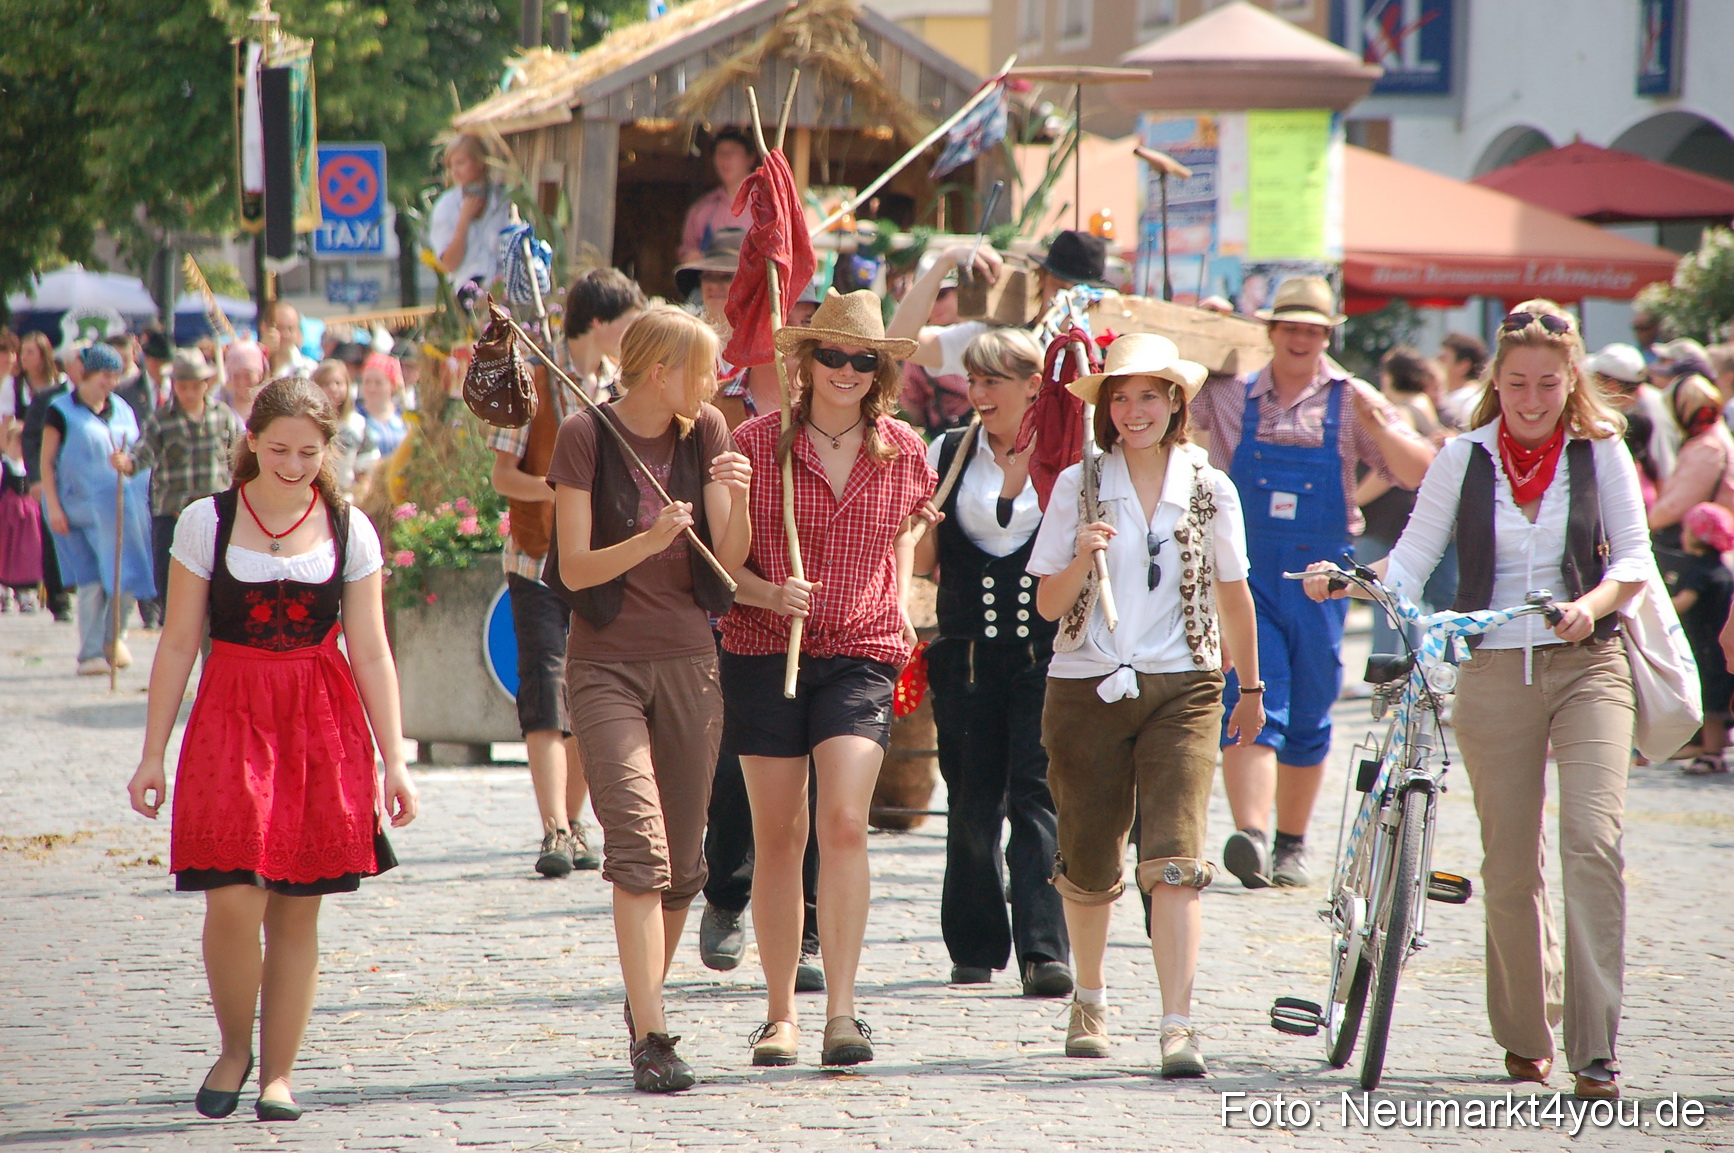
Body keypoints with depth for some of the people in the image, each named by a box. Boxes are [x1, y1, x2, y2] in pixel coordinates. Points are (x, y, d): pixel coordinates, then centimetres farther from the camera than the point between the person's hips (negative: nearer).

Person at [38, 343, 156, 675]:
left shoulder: (122, 409, 13)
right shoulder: (62, 411, -1)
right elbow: (47, 462, -2)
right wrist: (53, 506, -9)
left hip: (125, 506, 4)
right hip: (83, 507, -4)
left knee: (127, 576, -1)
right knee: (92, 580, -5)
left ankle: (114, 634, 21)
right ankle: (91, 653, 2)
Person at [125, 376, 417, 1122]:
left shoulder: (349, 530, 5)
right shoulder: (207, 523, 2)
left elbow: (370, 653, 7)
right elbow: (177, 646, 5)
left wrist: (393, 761, 3)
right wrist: (153, 754, 3)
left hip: (324, 724, 1)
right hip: (232, 718, -1)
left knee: (297, 912, 3)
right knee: (232, 899, -12)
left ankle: (277, 1073, 13)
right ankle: (233, 1047, 11)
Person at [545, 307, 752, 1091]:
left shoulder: (707, 433, 5)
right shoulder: (586, 438, -7)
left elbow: (730, 560, 2)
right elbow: (574, 569, -11)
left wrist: (735, 500, -17)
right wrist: (650, 540, -26)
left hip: (688, 662, 4)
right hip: (607, 664, -4)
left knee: (682, 859, 8)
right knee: (638, 844, -16)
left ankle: (644, 998, 31)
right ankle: (652, 1039, -20)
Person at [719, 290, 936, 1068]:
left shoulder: (902, 451, 4)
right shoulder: (757, 444, -3)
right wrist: (769, 593, -17)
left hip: (861, 655, 0)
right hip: (765, 654, 0)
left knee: (844, 823, -16)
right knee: (777, 837, 4)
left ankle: (841, 1013, -15)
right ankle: (780, 1014, 15)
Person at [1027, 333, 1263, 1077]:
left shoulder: (1209, 490, 3)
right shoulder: (1079, 485, 2)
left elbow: (1233, 596, 14)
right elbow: (1049, 604, 1)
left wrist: (1251, 689, 21)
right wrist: (1083, 558, -19)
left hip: (1181, 688, -1)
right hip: (1087, 688, 1)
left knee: (1174, 859, -14)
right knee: (1089, 861, 10)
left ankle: (1178, 1025, -17)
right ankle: (1091, 998, 35)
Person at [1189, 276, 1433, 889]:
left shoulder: (1351, 401, 4)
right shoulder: (1229, 395, 5)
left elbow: (1419, 474, 1)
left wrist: (1379, 429, -18)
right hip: (1245, 573, -1)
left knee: (1308, 719, 9)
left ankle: (1292, 846, 22)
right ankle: (1250, 838, -28)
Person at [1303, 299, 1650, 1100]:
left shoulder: (1600, 451, 1)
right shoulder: (1465, 458, 3)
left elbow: (1634, 556, 0)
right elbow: (1411, 560, 0)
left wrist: (1593, 604, -20)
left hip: (1586, 665, -1)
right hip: (1495, 673, 1)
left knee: (1593, 841, -17)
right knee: (1510, 866, 5)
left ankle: (1595, 1050, -18)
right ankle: (1524, 1034, 25)